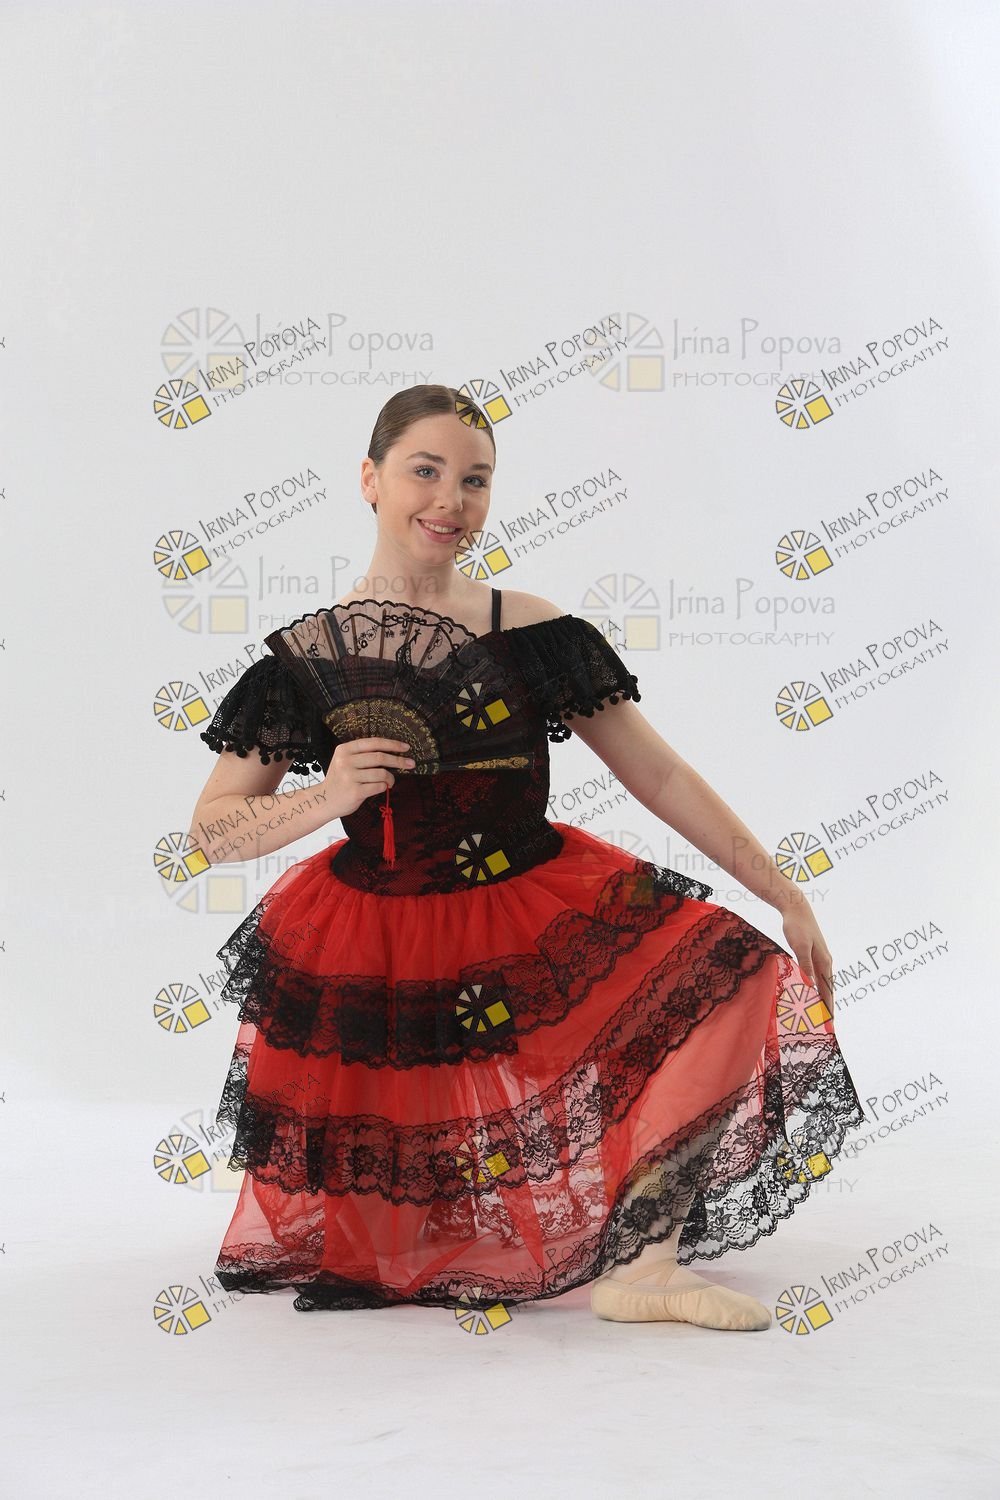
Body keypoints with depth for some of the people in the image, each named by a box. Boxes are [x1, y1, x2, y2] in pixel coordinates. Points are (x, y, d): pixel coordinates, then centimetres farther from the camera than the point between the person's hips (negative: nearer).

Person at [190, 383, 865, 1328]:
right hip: (379, 950, -1)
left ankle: (641, 1262, -19)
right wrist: (325, 797, -17)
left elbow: (660, 775, -1)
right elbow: (211, 830, 2)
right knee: (376, 1255, 0)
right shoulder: (308, 659, -4)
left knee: (730, 970, -23)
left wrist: (785, 897, -5)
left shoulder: (533, 634, -2)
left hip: (540, 921, 1)